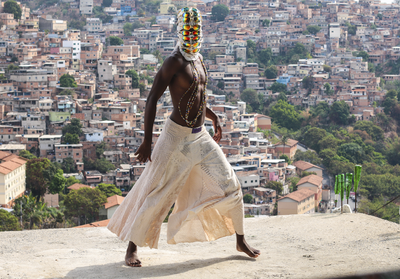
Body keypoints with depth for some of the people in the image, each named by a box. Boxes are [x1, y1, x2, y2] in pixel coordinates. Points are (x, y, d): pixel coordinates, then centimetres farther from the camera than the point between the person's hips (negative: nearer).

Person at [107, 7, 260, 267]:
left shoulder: (199, 59, 10)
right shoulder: (174, 62, -15)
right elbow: (152, 99, -18)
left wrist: (212, 116, 24)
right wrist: (147, 142, -22)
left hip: (201, 136, 7)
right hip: (177, 136, -7)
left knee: (230, 185, 7)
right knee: (156, 193, -1)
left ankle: (241, 240, 22)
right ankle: (133, 247, 12)